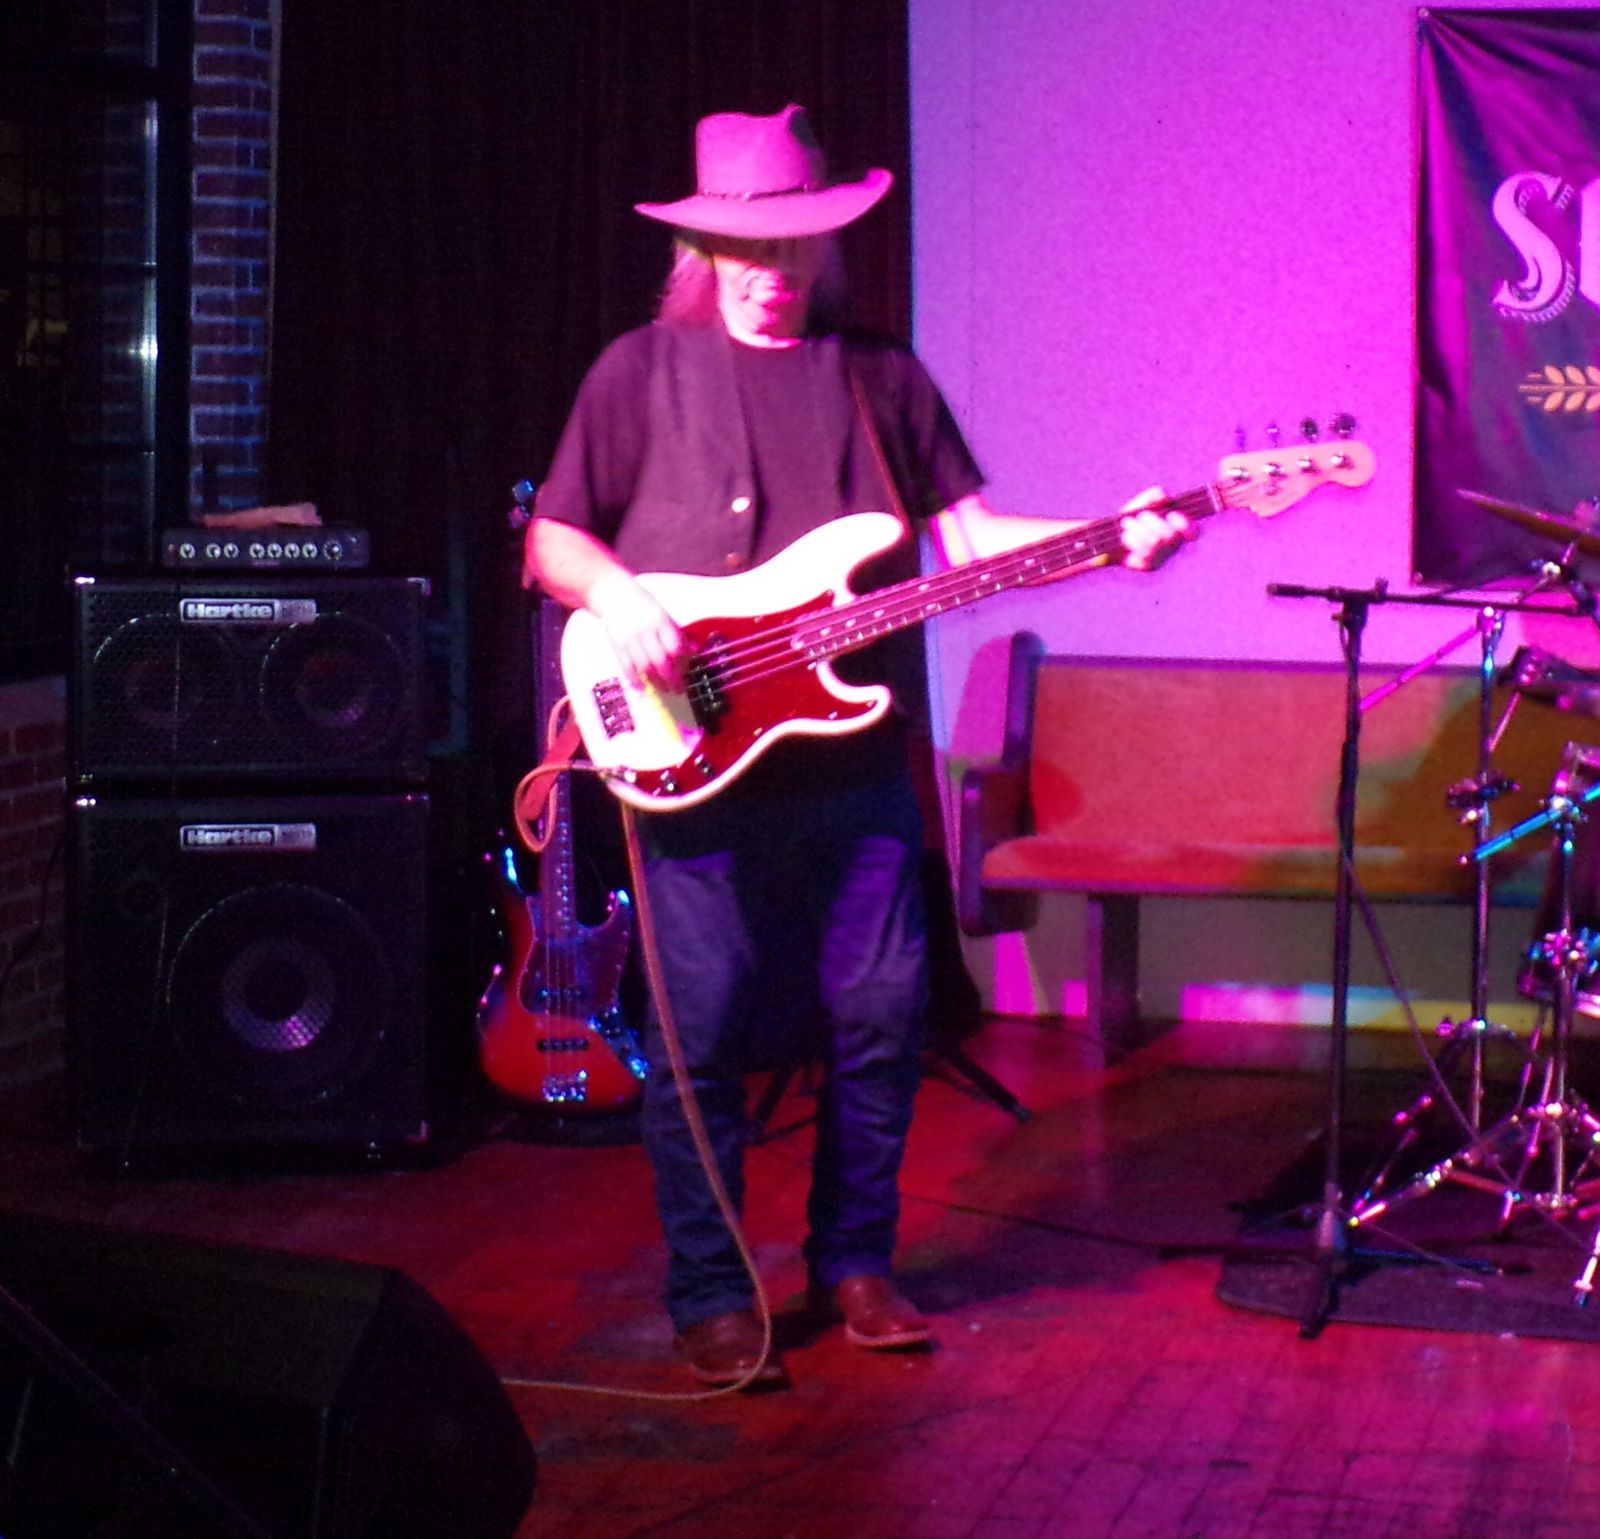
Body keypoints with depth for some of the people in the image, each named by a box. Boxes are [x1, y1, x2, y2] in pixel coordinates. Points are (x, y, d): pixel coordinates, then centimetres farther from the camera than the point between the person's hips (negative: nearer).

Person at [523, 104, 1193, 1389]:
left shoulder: (878, 371, 12)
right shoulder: (645, 370, 4)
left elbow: (965, 530, 10)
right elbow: (552, 537, 5)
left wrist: (1111, 539, -4)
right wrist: (616, 597, -16)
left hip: (854, 762, 3)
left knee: (884, 1013, 5)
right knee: (703, 1031, -2)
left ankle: (854, 1261, 22)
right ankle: (711, 1297, 11)